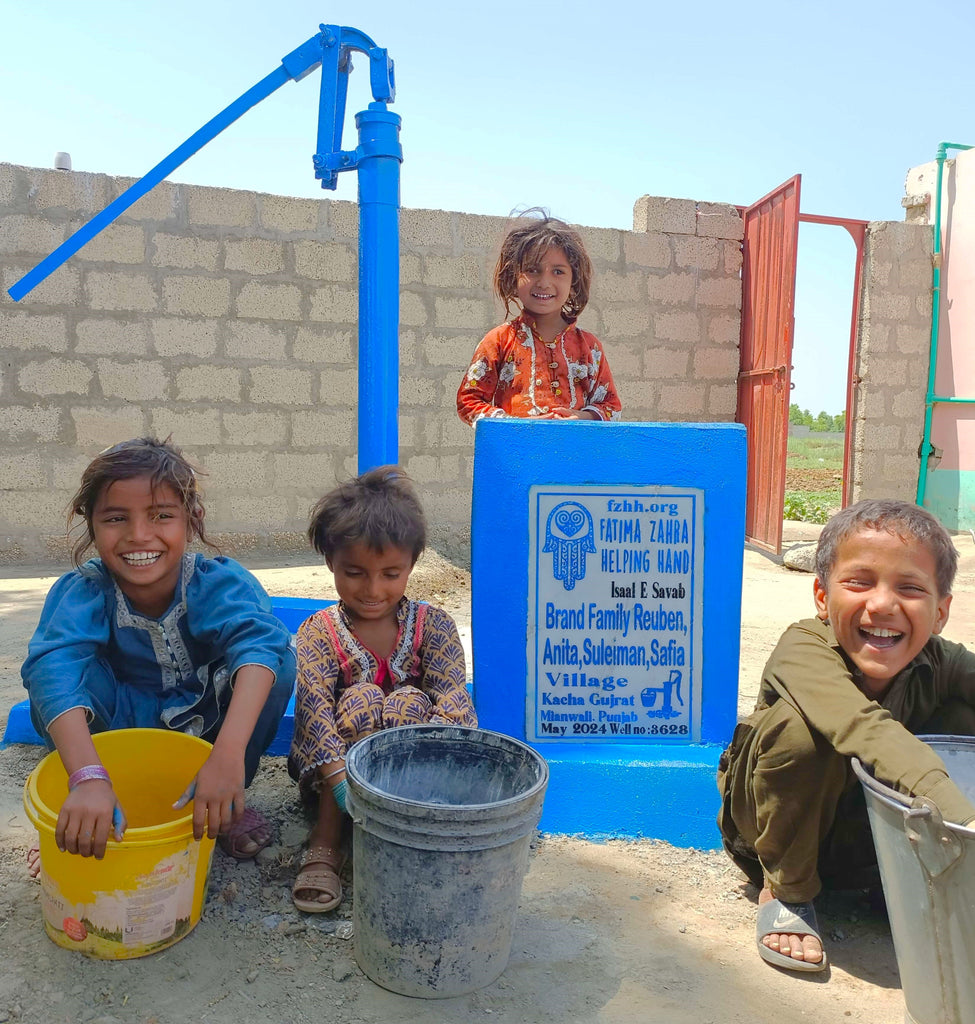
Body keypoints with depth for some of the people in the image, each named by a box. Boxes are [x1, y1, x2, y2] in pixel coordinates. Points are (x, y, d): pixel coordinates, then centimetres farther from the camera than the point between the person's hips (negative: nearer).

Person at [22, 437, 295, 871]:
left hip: (207, 724, 0)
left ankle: (229, 801, -6)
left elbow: (257, 641, -44)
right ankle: (83, 817, -6)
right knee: (75, 669, -30)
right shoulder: (82, 591, -22)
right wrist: (88, 778, -58)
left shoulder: (219, 582, -25)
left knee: (278, 654, -29)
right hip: (122, 725, 0)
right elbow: (54, 666, -41)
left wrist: (228, 754, -60)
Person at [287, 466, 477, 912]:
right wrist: (341, 782, -42)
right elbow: (314, 709, -24)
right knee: (361, 697, -29)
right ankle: (325, 840, -24)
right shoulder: (319, 633, -8)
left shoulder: (433, 625, -5)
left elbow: (454, 706, -18)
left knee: (411, 702, -28)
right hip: (333, 768, 0)